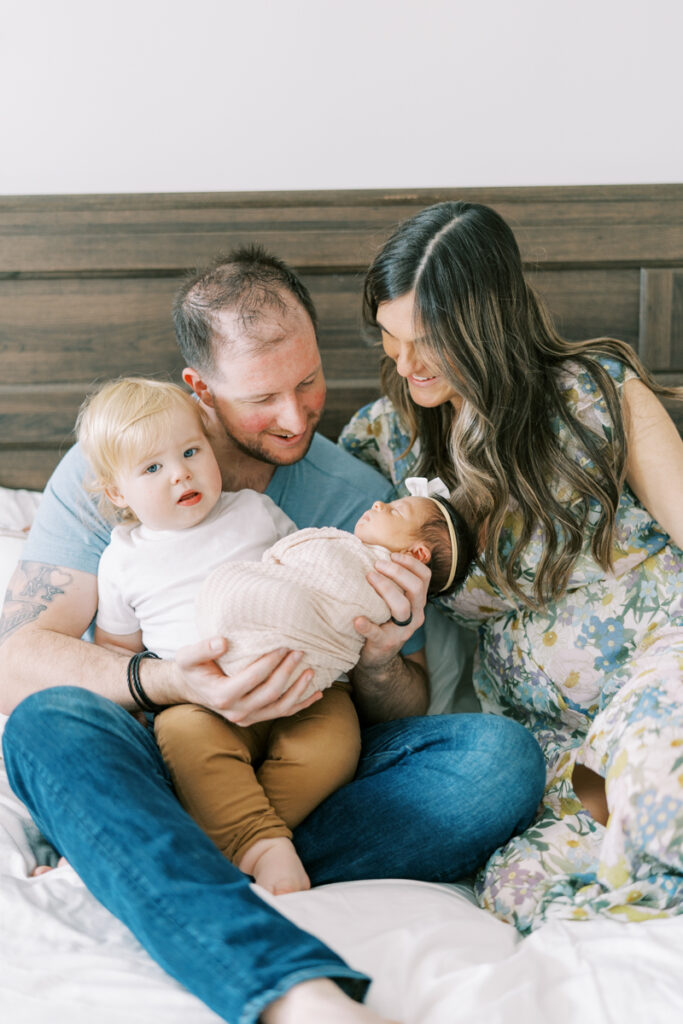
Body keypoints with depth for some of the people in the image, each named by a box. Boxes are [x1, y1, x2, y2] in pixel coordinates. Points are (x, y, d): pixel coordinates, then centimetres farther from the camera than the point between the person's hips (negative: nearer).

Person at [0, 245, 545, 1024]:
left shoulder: (360, 499, 2)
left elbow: (405, 718, 7)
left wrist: (380, 660, -19)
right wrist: (163, 682, -29)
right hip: (157, 764, -1)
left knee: (501, 756, -23)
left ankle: (128, 869, -30)